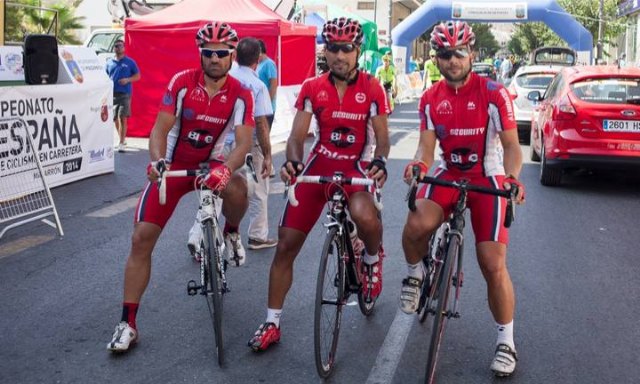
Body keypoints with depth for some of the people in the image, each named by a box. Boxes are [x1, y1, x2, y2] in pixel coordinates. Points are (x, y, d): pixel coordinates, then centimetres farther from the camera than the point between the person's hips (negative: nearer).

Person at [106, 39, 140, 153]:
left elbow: (138, 76, 5)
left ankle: (121, 143, -7)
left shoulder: (130, 62, 4)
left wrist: (127, 80, -12)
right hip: (112, 94, 4)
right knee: (115, 118, 10)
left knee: (122, 118, -10)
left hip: (125, 93, -4)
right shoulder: (109, 62, 12)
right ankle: (122, 139, 29)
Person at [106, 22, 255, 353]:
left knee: (236, 189, -36)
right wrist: (157, 160, -38)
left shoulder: (241, 95, -13)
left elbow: (244, 142, -23)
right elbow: (160, 129, -17)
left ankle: (230, 234, 1)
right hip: (172, 166, 0)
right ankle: (127, 323, 2)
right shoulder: (181, 82, -14)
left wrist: (225, 168, -44)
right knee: (141, 239, -8)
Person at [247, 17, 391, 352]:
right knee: (286, 245, -1)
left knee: (364, 216, -37)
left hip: (356, 166, -2)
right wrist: (292, 162, -28)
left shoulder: (372, 88, -7)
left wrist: (380, 162, -28)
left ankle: (372, 258, 2)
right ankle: (271, 323, 13)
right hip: (319, 165, 3)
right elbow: (297, 136, -6)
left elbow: (381, 136, -6)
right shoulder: (312, 88, -2)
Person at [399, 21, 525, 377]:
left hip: (488, 178, -2)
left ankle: (507, 341, 12)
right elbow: (427, 147, -5)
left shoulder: (494, 94, -13)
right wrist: (418, 165, -30)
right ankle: (416, 274, 4)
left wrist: (512, 177, -35)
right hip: (449, 174, 2)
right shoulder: (431, 99, -2)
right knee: (416, 225, -30)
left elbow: (511, 144, -14)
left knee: (493, 265, -6)